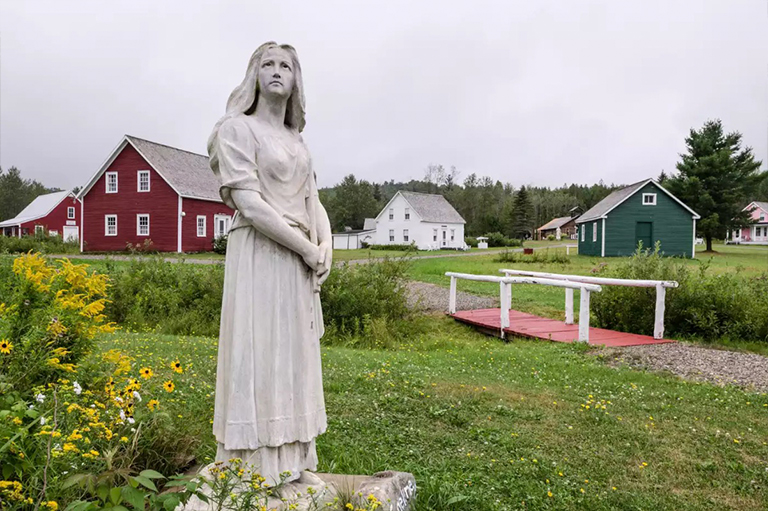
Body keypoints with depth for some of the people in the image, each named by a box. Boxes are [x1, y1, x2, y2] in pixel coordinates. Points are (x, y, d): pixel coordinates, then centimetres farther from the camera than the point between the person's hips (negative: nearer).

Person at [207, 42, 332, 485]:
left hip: (299, 267, 7)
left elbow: (313, 201, 15)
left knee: (294, 361, 11)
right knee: (257, 360, -2)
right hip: (259, 259, -7)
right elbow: (250, 204, -14)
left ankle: (290, 463, 24)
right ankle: (254, 470, 11)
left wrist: (326, 245, -4)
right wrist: (308, 249, -12)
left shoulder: (297, 140, 19)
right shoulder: (237, 128, -3)